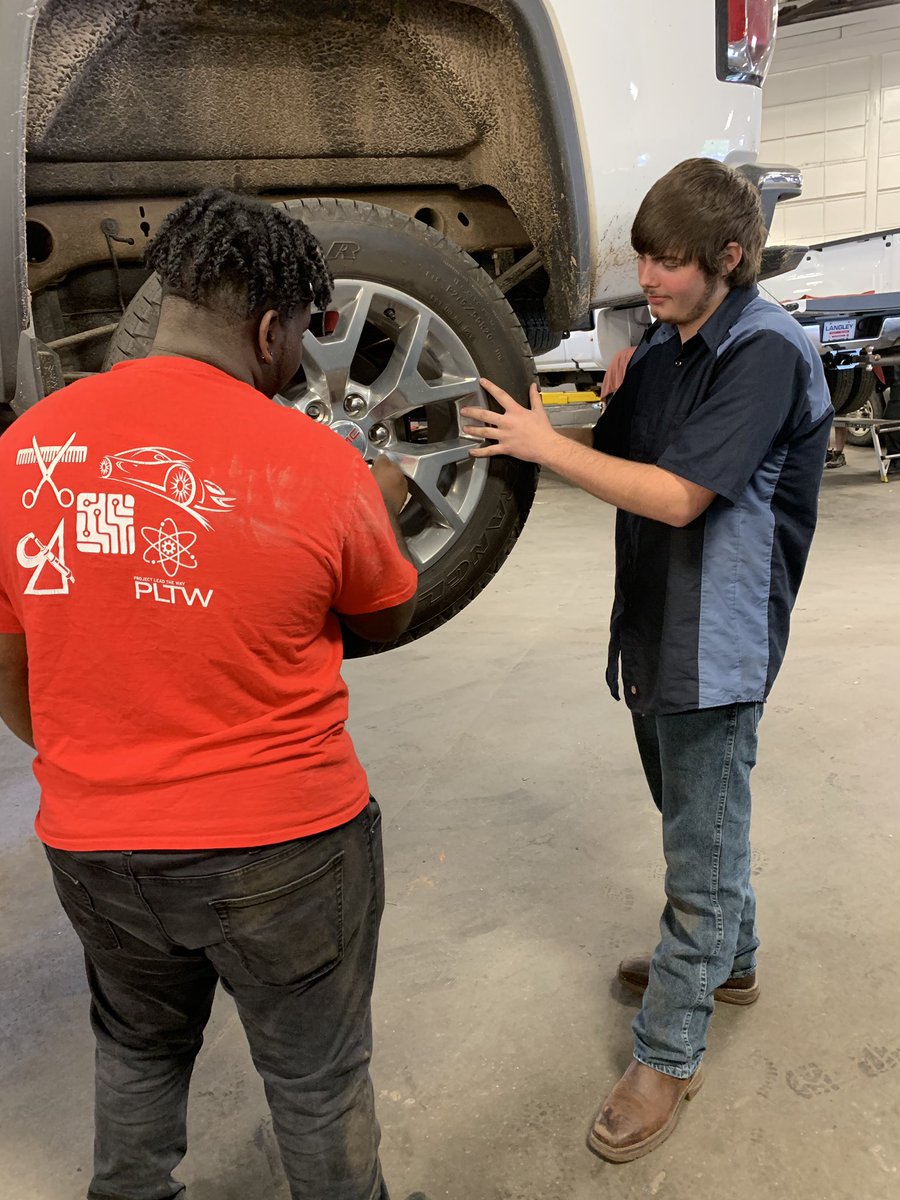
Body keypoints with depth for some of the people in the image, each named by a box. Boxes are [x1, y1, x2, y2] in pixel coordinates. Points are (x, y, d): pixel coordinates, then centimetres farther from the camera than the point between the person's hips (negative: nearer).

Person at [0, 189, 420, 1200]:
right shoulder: (321, 467, -18)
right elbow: (388, 619, 1)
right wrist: (384, 509, 18)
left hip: (92, 843, 4)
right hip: (283, 847, -3)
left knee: (138, 1050, 30)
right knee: (317, 1078, 21)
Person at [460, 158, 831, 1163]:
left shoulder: (764, 352, -17)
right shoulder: (663, 344, 9)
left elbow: (676, 495, -24)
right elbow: (614, 454, 9)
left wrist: (544, 445, -18)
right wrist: (531, 426, -9)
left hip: (717, 643, -8)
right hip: (655, 629, 8)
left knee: (702, 848, 5)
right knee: (696, 823, 24)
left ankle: (666, 1055, 21)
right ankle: (726, 959, 48)